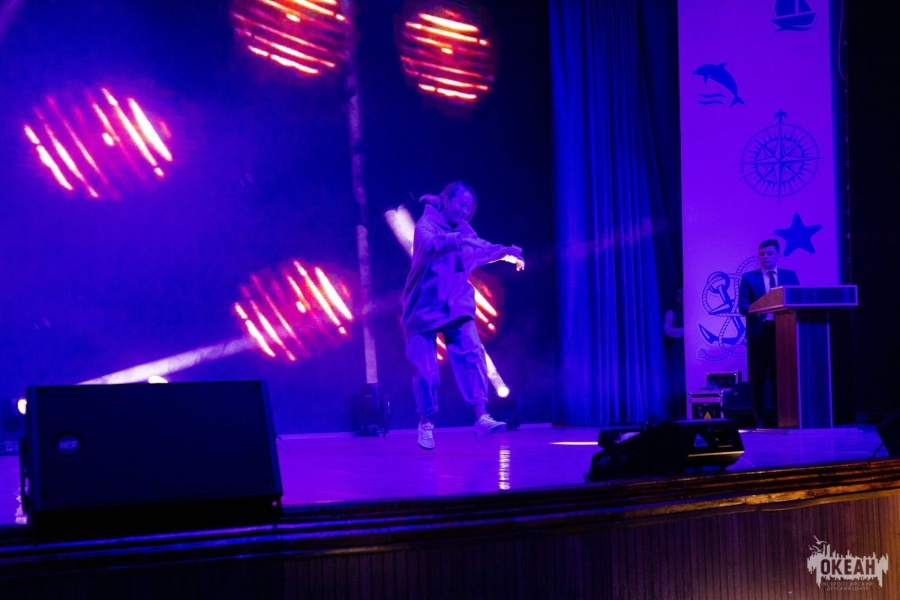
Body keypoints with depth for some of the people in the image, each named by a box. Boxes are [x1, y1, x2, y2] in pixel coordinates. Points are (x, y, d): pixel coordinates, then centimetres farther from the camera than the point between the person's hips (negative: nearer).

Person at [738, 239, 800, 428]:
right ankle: (760, 420, 7)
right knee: (758, 379, 1)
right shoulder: (748, 277, 6)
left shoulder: (790, 275, 12)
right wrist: (764, 312, -18)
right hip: (759, 333, -1)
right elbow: (743, 307, -3)